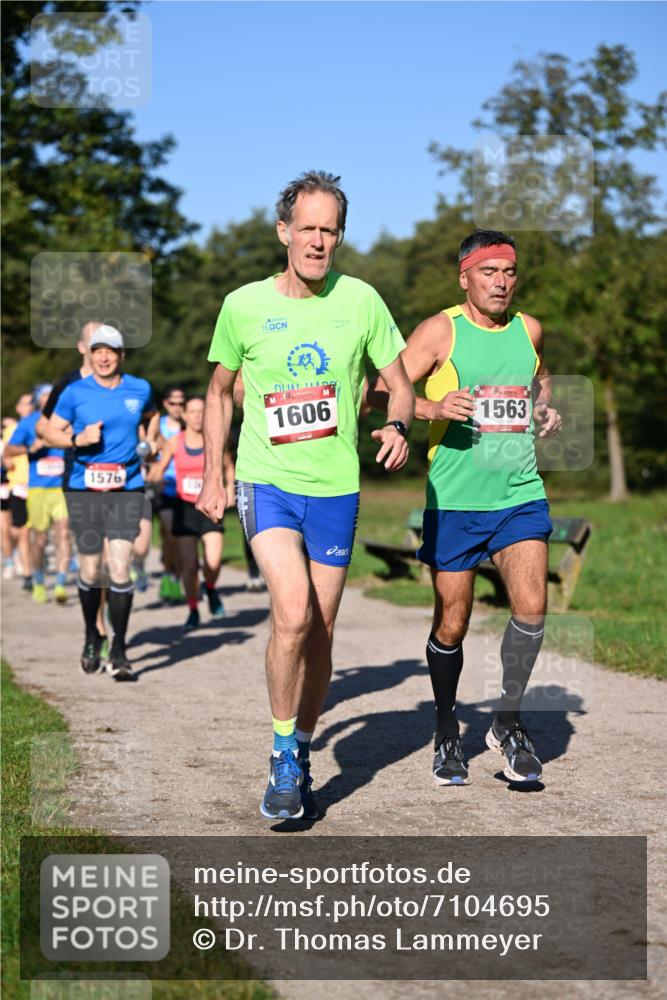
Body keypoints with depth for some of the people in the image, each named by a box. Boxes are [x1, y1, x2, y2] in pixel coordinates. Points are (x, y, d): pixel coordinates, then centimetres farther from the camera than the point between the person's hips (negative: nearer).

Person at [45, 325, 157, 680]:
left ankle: (118, 651, -2)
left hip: (127, 488, 0)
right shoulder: (75, 392, 0)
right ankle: (91, 637, 32)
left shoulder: (140, 389, 5)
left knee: (119, 569, -11)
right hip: (85, 489, 0)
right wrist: (78, 439, -12)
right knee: (90, 572, 7)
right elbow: (52, 430, 5)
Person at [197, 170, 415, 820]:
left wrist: (397, 429, -14)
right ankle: (283, 758, -5)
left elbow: (399, 384, 8)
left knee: (321, 633, 8)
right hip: (265, 480, -2)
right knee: (293, 613, -21)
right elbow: (219, 391, 13)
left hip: (335, 486, 2)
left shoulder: (360, 301, -1)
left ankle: (302, 759, 27)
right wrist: (212, 476, 9)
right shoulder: (243, 306, -2)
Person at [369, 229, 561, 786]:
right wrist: (432, 408, -22)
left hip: (520, 493, 3)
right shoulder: (441, 331, -4)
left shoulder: (530, 330, 9)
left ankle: (508, 723, 7)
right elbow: (382, 395, -5)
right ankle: (447, 734, 24)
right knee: (451, 623, 5)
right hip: (454, 498, -3)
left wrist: (546, 410, 10)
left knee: (532, 606, -12)